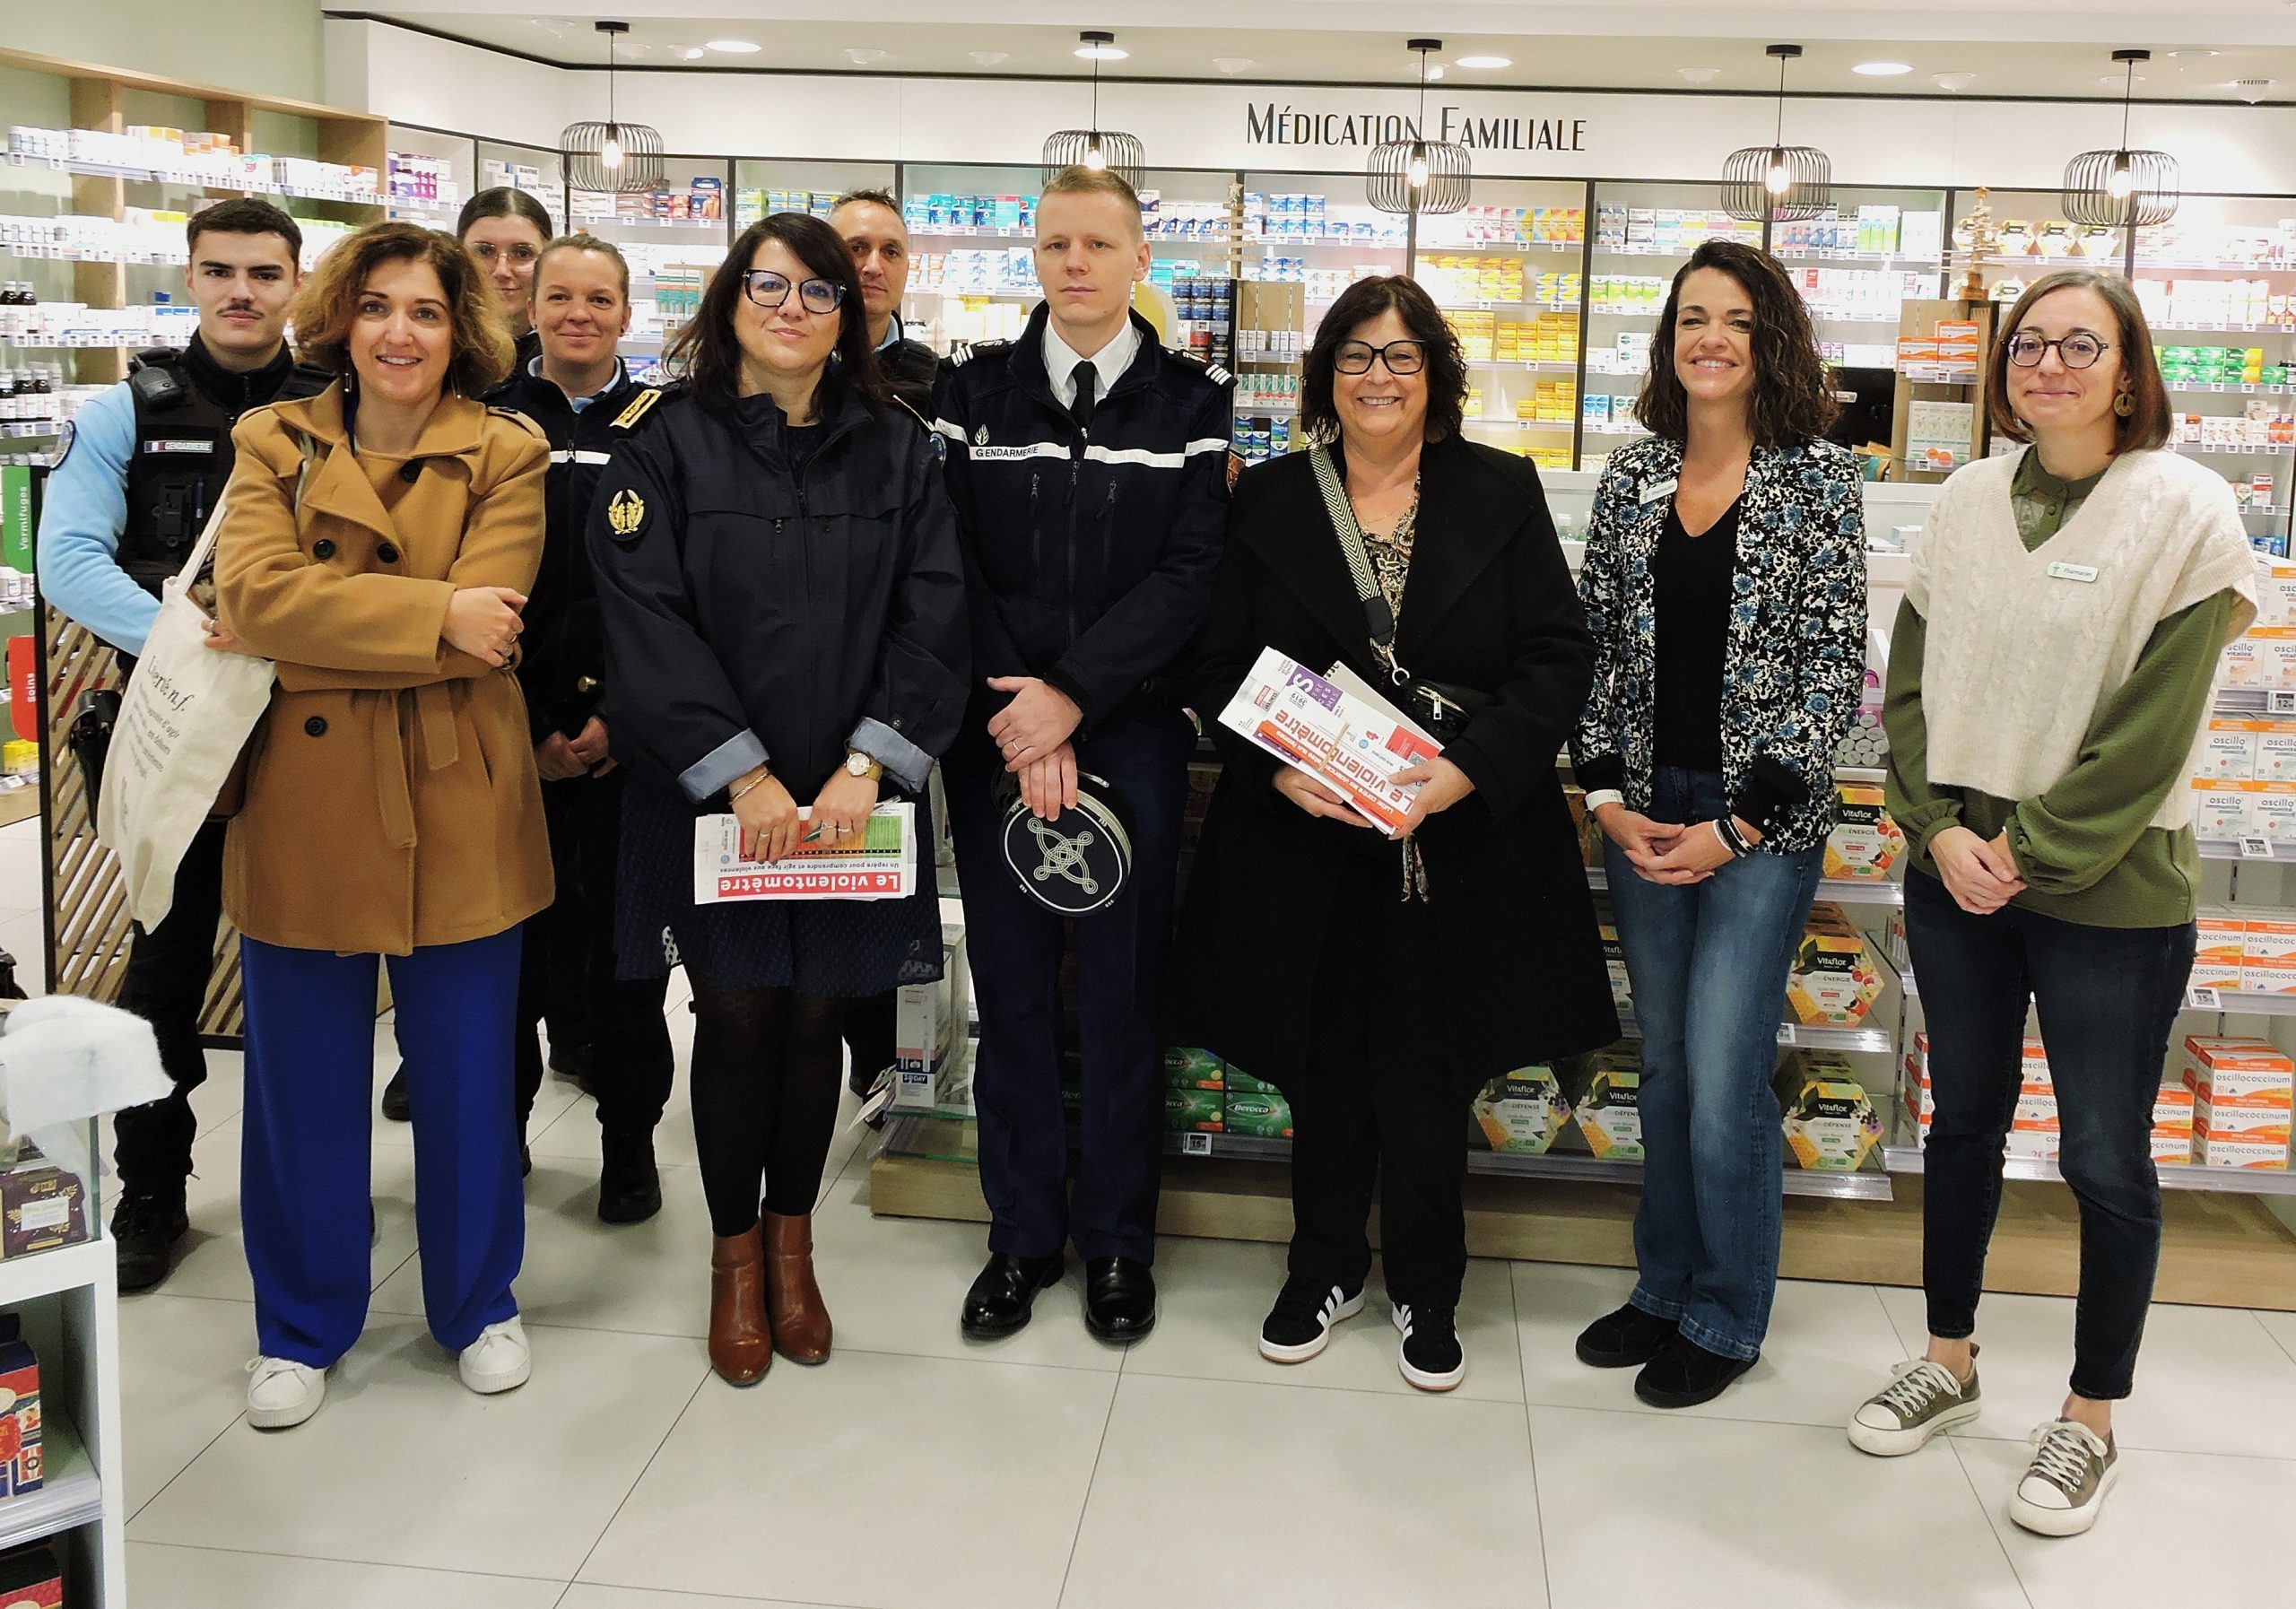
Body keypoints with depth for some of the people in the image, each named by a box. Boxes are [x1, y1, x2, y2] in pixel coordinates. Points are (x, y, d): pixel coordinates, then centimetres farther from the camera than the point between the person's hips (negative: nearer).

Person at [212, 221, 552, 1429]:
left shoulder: (508, 457, -1)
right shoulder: (275, 445, 5)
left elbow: (484, 627, -15)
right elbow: (253, 591, -14)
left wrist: (303, 629, -15)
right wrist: (433, 615, -20)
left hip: (458, 818, -1)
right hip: (304, 809, 1)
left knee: (466, 1081, 10)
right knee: (303, 1089, 10)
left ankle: (477, 1304, 31)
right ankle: (303, 1326, 29)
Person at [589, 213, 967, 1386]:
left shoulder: (895, 449, 6)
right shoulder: (667, 441, -1)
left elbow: (931, 617, -1)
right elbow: (645, 618, -9)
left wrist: (866, 767, -13)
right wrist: (742, 773, -16)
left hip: (849, 794, 2)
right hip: (710, 792, -2)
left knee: (815, 1014, 8)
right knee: (737, 1014, 3)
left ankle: (791, 1241, 28)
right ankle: (734, 1255, 22)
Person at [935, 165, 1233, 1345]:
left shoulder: (1192, 401, 2)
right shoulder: (975, 389, 6)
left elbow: (1190, 574, -7)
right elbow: (954, 565, 0)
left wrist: (1073, 696, -15)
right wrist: (1016, 720, -10)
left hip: (1130, 729, -1)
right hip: (995, 731, 1)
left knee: (1121, 988, 5)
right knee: (1011, 985, 8)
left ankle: (1117, 1242, 21)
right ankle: (1022, 1234, 23)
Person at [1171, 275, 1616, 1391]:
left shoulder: (1502, 494, 1)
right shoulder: (1271, 502, 4)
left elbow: (1558, 659, -3)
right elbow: (1220, 665, 3)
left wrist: (1472, 766, -17)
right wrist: (1278, 768, -14)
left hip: (1460, 843, -1)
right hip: (1306, 840, 1)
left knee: (1429, 1077, 8)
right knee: (1324, 1066, 12)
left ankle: (1427, 1289, 27)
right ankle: (1326, 1267, 32)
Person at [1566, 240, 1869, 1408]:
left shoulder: (1819, 475, -4)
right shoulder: (1631, 476, 7)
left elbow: (1833, 663, -8)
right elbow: (1592, 643, 9)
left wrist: (1741, 825, -12)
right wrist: (1608, 794, -3)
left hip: (1763, 815, -4)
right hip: (1642, 809, 4)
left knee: (1723, 1077, -4)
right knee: (1664, 1065, 12)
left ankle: (1724, 1319, 15)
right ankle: (1664, 1287, 28)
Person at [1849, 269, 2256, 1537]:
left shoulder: (2182, 509, -9)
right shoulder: (1970, 501, 5)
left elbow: (2151, 731, -14)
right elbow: (1910, 682, 4)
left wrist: (2029, 848, -14)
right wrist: (1941, 831, -8)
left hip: (2108, 894, -4)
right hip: (1955, 874, 5)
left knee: (2105, 1161, 6)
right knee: (1963, 1121, 17)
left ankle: (2092, 1419, 23)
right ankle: (1948, 1360, 34)